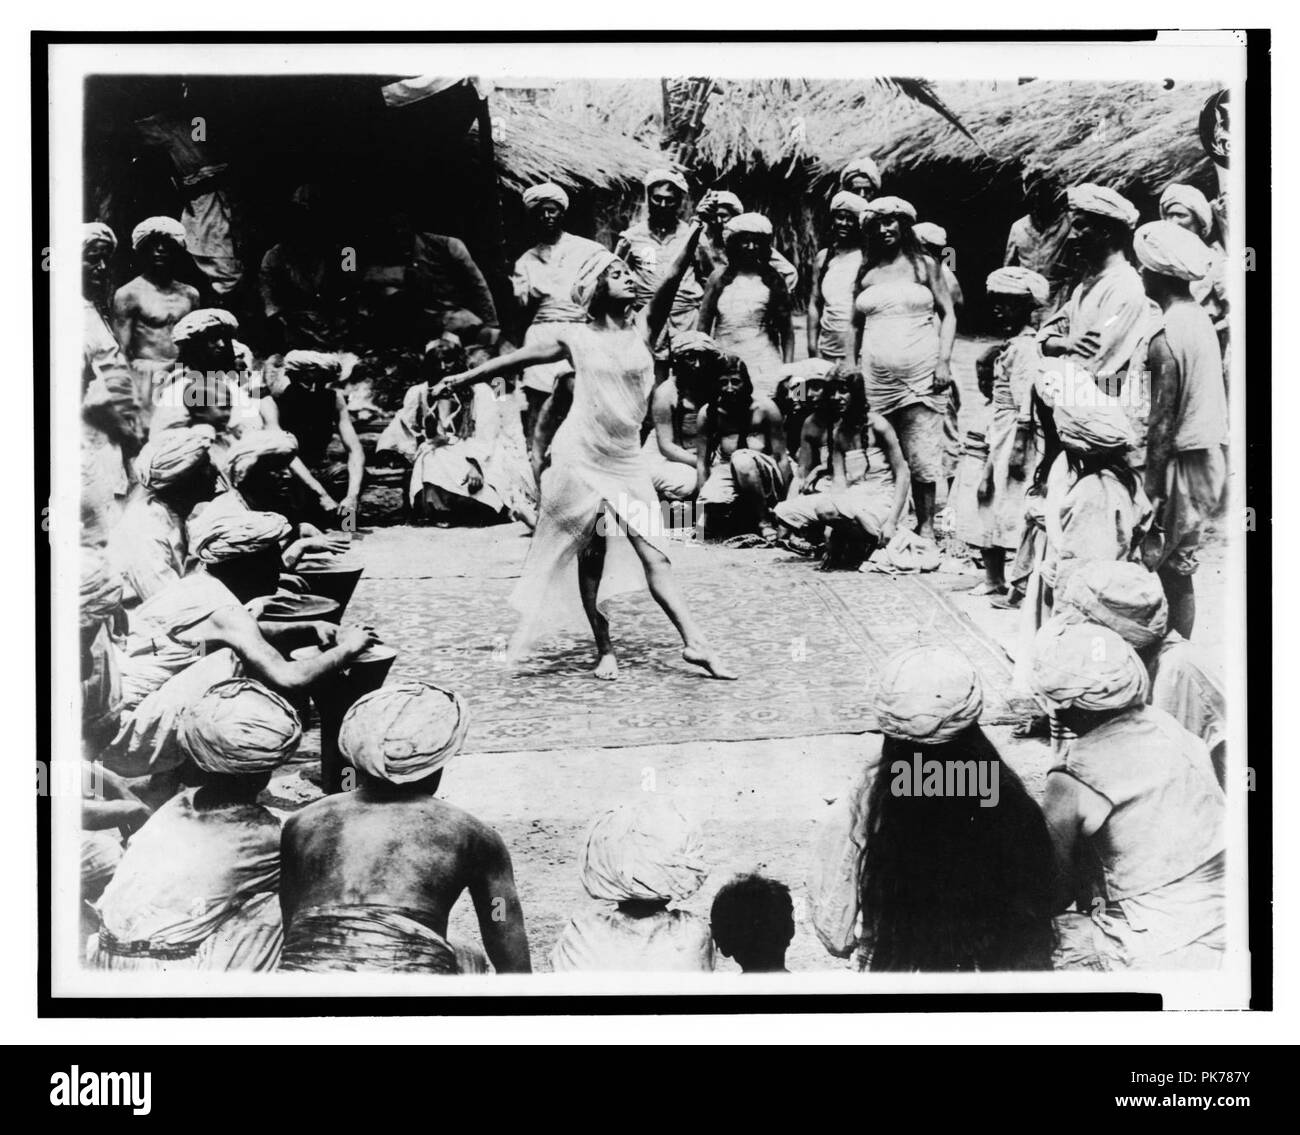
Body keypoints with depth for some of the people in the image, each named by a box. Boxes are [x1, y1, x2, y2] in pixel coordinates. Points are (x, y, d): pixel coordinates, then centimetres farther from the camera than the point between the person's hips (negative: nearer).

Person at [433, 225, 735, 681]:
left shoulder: (643, 328, 5)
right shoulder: (578, 338, 2)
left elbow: (672, 278, -7)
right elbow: (518, 358, 7)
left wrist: (698, 230, -18)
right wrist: (461, 379, 6)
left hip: (627, 462, 2)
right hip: (581, 459, -1)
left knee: (655, 553, -4)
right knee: (591, 556, 4)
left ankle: (694, 643, -9)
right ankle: (604, 650, 12)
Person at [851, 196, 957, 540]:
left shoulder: (924, 265, 8)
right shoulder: (865, 273, 13)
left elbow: (948, 315, 6)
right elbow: (856, 326, 18)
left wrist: (943, 361, -5)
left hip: (922, 371, -2)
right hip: (877, 376, 2)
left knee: (922, 453, -5)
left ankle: (926, 527, -1)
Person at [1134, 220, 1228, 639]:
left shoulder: (1165, 339, -20)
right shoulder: (1199, 318, 7)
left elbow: (1162, 421, -20)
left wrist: (1151, 489, -15)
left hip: (1184, 460, -9)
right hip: (1209, 452, 9)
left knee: (1172, 572, 0)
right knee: (1179, 571, 15)